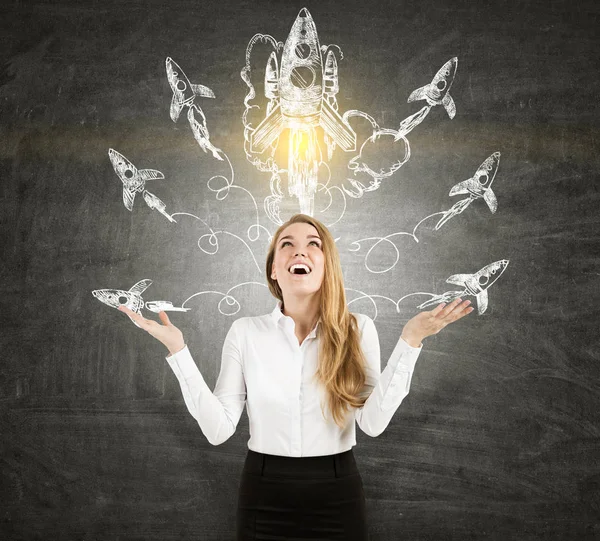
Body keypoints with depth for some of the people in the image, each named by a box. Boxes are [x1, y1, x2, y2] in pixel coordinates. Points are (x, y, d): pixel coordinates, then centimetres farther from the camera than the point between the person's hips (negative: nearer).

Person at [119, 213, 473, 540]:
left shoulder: (358, 329, -5)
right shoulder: (245, 331, -5)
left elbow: (373, 422, -14)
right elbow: (219, 429, -9)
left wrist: (410, 340, -17)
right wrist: (178, 348, -13)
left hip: (337, 495, 0)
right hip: (265, 496, 0)